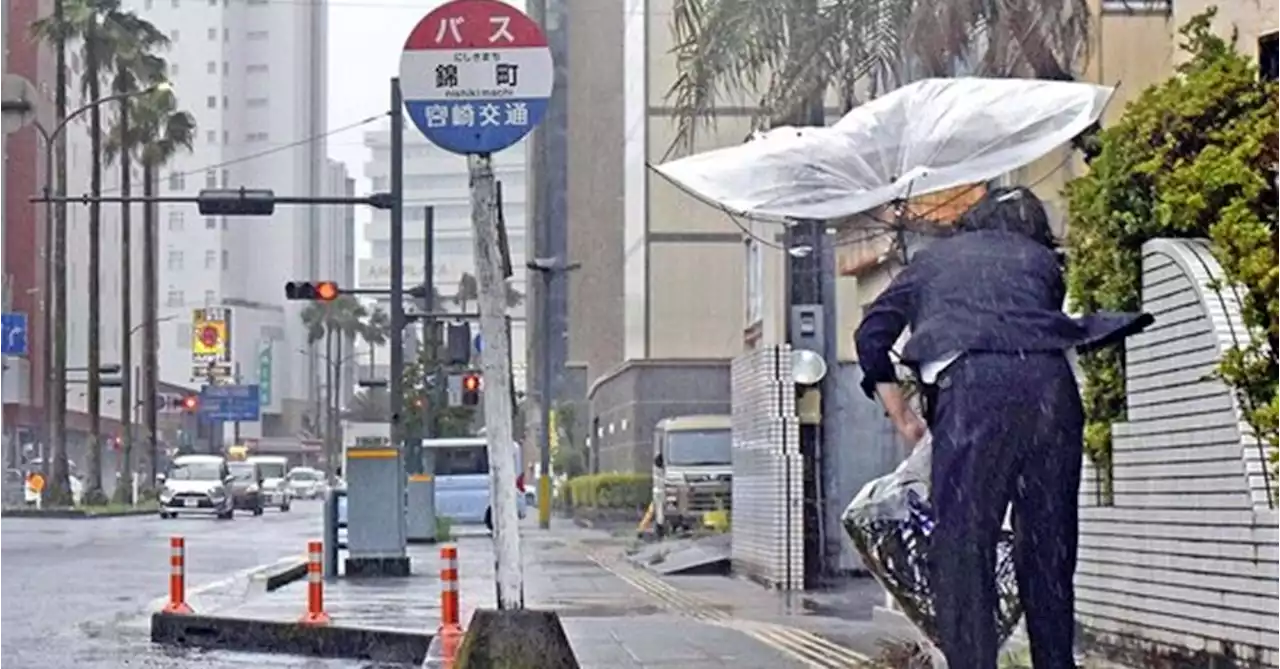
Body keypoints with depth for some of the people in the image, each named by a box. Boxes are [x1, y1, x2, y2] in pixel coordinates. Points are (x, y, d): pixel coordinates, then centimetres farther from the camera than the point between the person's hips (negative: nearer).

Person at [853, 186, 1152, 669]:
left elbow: (872, 335, 22)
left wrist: (904, 420, 24)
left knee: (962, 548, -3)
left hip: (971, 384, -2)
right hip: (1050, 381, 3)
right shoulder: (1041, 259, 30)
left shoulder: (933, 258, 28)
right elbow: (1048, 325, 22)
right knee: (1048, 549, 12)